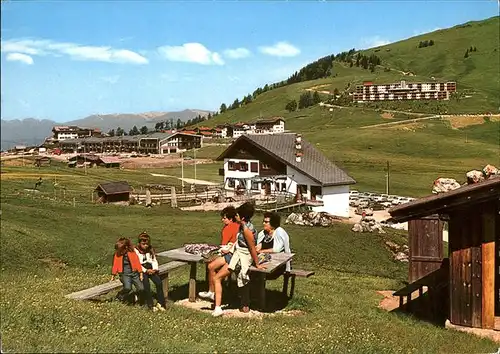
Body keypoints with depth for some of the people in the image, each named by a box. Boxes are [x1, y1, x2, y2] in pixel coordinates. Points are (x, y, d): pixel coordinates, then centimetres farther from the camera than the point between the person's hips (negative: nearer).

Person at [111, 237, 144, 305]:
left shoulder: (132, 253, -2)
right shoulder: (117, 254, 1)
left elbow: (137, 263, 1)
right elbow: (115, 265, 10)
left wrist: (141, 274, 1)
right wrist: (113, 276, 17)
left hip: (134, 272, 1)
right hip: (125, 274, -1)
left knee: (141, 289, -13)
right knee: (127, 288, -28)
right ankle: (120, 295, 3)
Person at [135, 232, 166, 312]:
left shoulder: (151, 250, 15)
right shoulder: (136, 251, -1)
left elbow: (154, 260, 14)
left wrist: (155, 269, -7)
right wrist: (146, 270, -18)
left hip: (151, 269, 4)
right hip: (141, 270, -4)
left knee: (159, 282, -21)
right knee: (146, 285, -29)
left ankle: (161, 303, -14)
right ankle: (150, 305, -21)